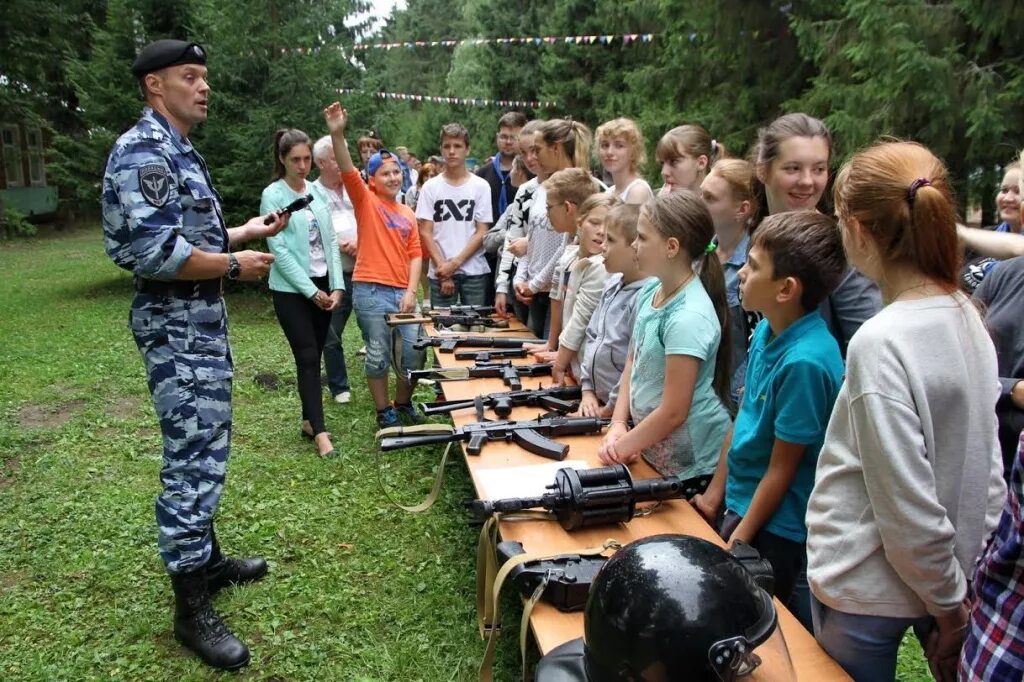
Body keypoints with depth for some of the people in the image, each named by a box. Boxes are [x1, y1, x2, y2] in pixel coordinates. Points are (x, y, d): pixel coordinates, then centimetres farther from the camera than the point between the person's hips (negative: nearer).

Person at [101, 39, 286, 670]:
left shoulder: (178, 150, 16)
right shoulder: (143, 150, -16)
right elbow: (154, 252, -25)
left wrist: (245, 232, 13)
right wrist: (235, 265, -16)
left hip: (201, 320, 11)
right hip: (176, 325, -11)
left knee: (206, 449, 18)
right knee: (194, 459, -6)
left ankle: (206, 559, 33)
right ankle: (191, 607, 6)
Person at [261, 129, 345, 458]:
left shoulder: (318, 191, 8)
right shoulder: (273, 195, -7)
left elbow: (330, 240, 8)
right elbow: (279, 249, -11)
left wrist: (337, 285, -2)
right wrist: (311, 290, -14)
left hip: (323, 284, 5)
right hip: (291, 289, -5)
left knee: (314, 357, 10)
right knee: (307, 358, -8)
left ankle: (309, 420, 22)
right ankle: (321, 433, -6)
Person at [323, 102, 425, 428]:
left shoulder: (408, 214, 15)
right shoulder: (366, 201, 2)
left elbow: (415, 254, 10)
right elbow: (348, 172, -16)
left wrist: (411, 291, -2)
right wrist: (337, 135, -30)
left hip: (402, 292, 5)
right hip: (371, 291, -5)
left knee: (414, 352, 6)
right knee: (379, 354, 2)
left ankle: (403, 404, 27)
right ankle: (384, 412, 17)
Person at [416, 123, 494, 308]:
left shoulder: (481, 186, 3)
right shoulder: (430, 187, 5)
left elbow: (482, 233, -1)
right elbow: (425, 232, 2)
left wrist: (455, 263, -8)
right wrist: (442, 266, -7)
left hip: (475, 271, 0)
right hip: (440, 272, 0)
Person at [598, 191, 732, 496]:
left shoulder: (688, 318, -26)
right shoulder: (651, 291, -1)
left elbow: (673, 412, -23)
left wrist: (621, 447, -10)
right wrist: (618, 424, -1)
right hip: (652, 450, 8)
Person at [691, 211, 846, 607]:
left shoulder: (805, 361, -28)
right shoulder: (767, 329, -3)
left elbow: (781, 469, -20)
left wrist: (738, 543, -11)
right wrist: (715, 495, 10)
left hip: (771, 527, -7)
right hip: (739, 503, 8)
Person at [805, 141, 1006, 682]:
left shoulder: (880, 343, -26)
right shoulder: (967, 316, -2)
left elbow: (908, 506, -23)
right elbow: (984, 462, 5)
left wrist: (950, 605, -8)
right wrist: (962, 596, 12)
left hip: (866, 592, -7)